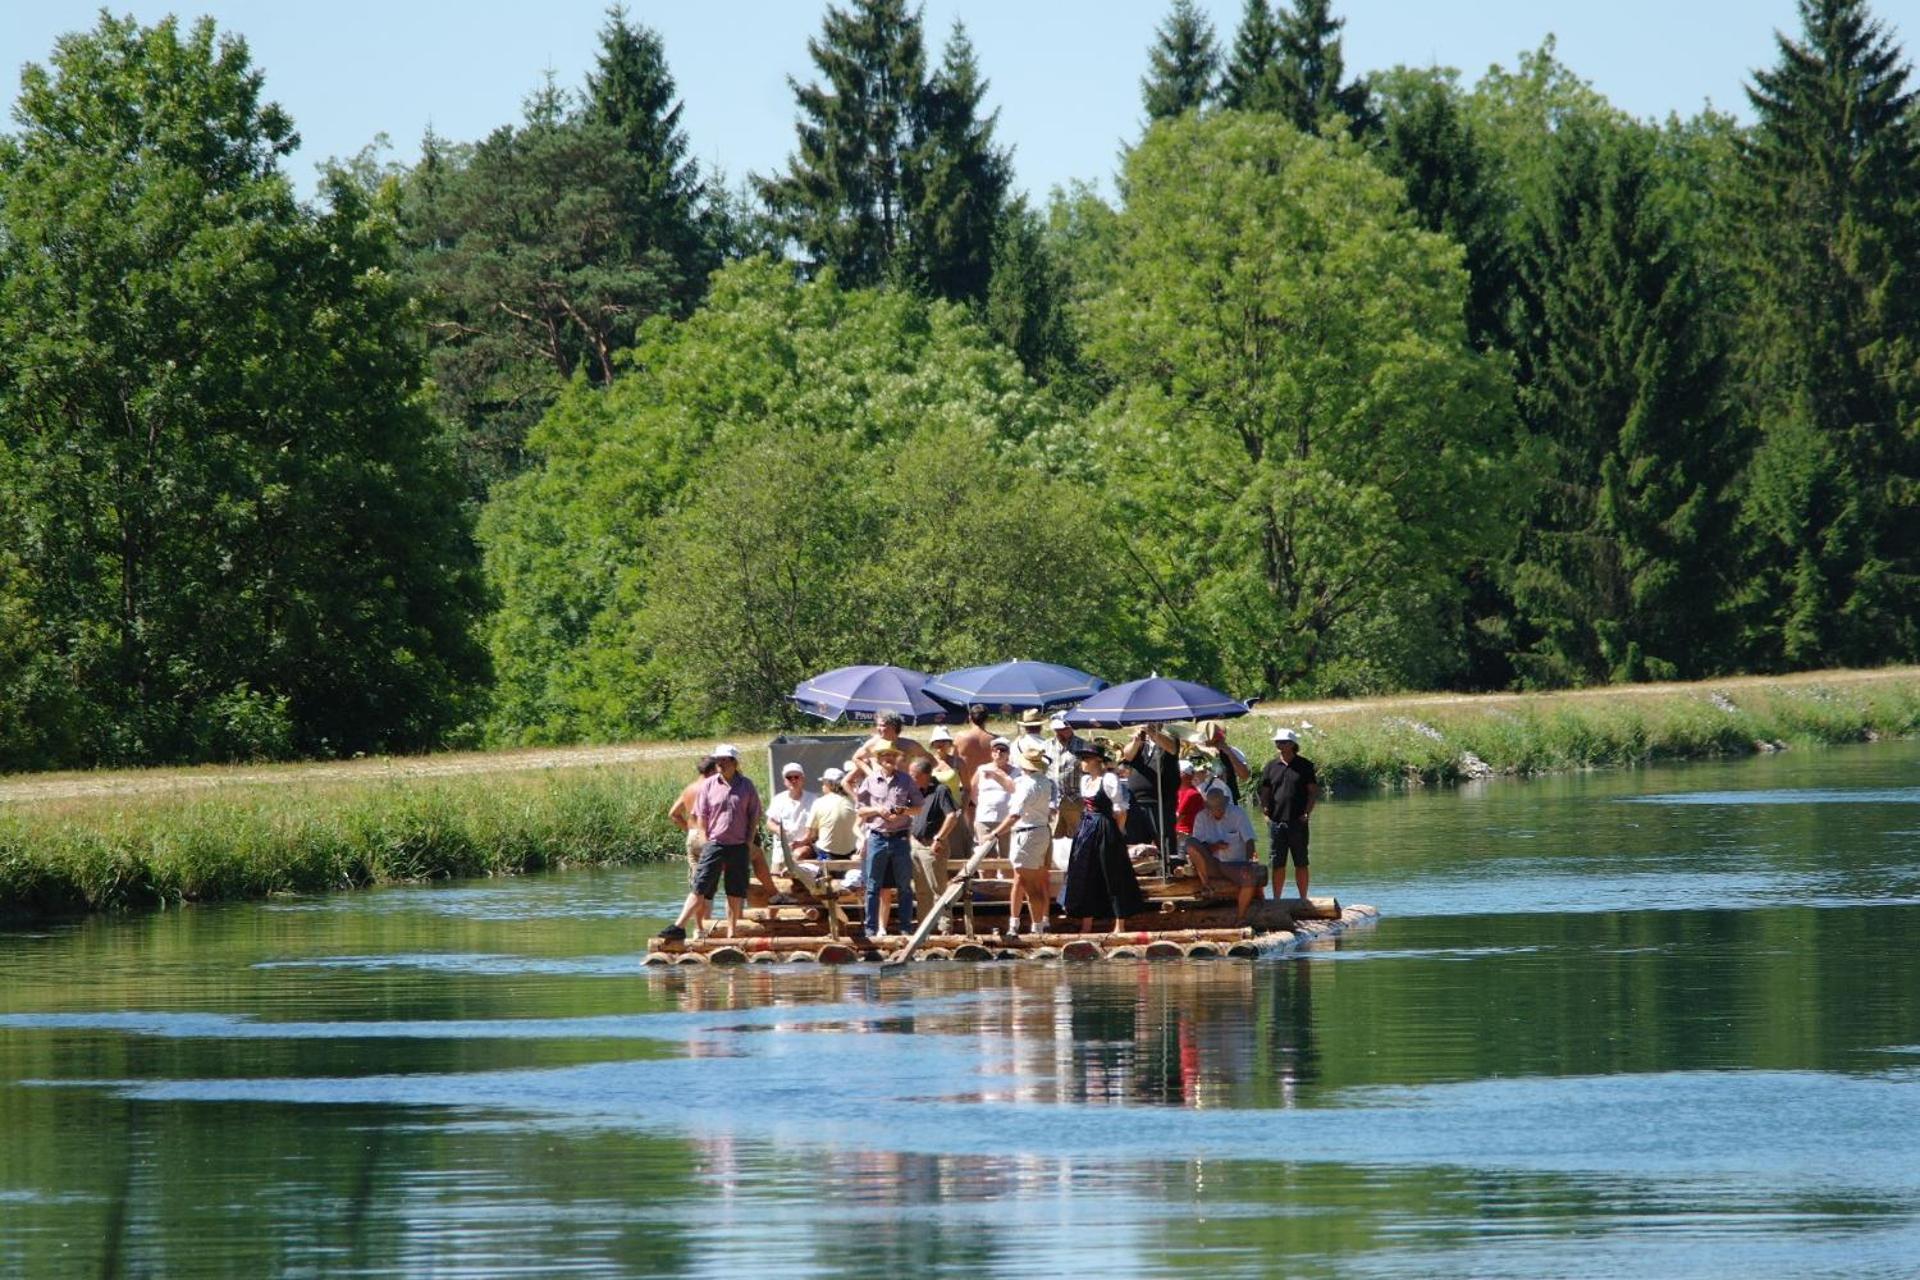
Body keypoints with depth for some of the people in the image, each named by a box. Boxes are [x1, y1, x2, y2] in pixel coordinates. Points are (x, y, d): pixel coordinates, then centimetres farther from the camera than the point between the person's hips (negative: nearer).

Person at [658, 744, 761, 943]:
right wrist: (705, 842, -4)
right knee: (701, 890, -8)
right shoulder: (709, 785, 2)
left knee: (736, 893, 7)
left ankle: (732, 933, 16)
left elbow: (755, 816, 8)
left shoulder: (746, 786, 3)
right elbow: (701, 817, 4)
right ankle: (679, 927, -13)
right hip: (714, 843, -1)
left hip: (739, 846, 1)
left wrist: (749, 841, 0)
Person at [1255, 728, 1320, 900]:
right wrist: (1265, 811, -3)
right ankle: (1276, 899, 10)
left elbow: (1313, 791, 3)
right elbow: (1264, 792, 12)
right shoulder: (1271, 766, 9)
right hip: (1276, 821, 2)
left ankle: (1303, 898, 7)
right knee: (1277, 864, 4)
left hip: (1298, 821, -2)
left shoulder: (1304, 766, 3)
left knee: (1301, 863, 2)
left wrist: (1307, 812, -8)